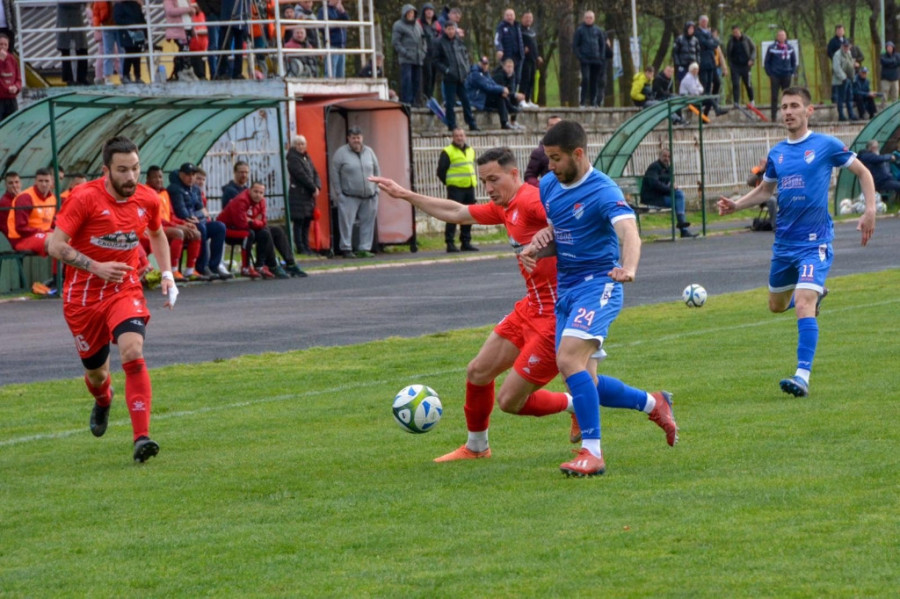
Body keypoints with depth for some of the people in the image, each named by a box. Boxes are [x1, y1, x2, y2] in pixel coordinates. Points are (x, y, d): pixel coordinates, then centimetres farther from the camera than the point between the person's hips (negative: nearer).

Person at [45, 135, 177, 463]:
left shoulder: (148, 199, -2)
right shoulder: (85, 198, -16)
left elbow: (157, 234, 21)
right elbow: (55, 245, -17)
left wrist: (167, 273, 9)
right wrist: (96, 267, -29)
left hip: (125, 291, 1)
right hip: (83, 297, -1)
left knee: (133, 353, -25)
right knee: (96, 371, 12)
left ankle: (141, 438, -29)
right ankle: (103, 402, 53)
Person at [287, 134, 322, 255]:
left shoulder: (307, 157, 17)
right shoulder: (293, 158, -8)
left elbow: (315, 173, 12)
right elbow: (301, 175, -15)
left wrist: (317, 187, -6)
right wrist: (313, 188, -12)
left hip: (309, 195, 8)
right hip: (298, 194, -8)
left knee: (306, 222, 8)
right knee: (299, 222, -5)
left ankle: (306, 247, 11)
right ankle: (300, 248, -6)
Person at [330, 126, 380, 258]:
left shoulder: (369, 152, 11)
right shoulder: (341, 153, -2)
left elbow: (377, 171, 18)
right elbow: (334, 173, -2)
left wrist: (376, 188, 10)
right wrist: (338, 193, -7)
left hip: (369, 196, 4)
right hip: (349, 197, -4)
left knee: (368, 222, 3)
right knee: (347, 222, -7)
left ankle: (364, 249, 8)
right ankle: (346, 249, -3)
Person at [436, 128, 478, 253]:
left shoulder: (471, 151, 16)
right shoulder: (447, 152, -5)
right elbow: (441, 171, -5)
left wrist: (474, 180, 16)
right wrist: (448, 182, -3)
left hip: (469, 188, 7)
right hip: (455, 188, -7)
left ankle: (466, 242, 15)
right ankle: (450, 243, -8)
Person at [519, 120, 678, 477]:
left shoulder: (603, 192, -16)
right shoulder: (549, 187, 8)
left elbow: (629, 232, -33)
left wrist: (628, 268, -54)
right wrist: (536, 247, -1)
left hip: (597, 286, -8)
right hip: (565, 289, 8)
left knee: (569, 360, -26)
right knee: (584, 384, 7)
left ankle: (592, 452, -22)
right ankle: (653, 404, 31)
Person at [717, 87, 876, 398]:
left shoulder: (826, 145, -6)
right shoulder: (776, 153, 8)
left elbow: (863, 173, 3)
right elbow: (765, 189, 24)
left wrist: (870, 212, -7)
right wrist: (736, 204, 7)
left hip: (815, 241, -6)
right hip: (784, 241, 6)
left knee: (803, 305, -21)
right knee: (777, 305, 20)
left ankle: (803, 376, -25)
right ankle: (815, 292, 52)